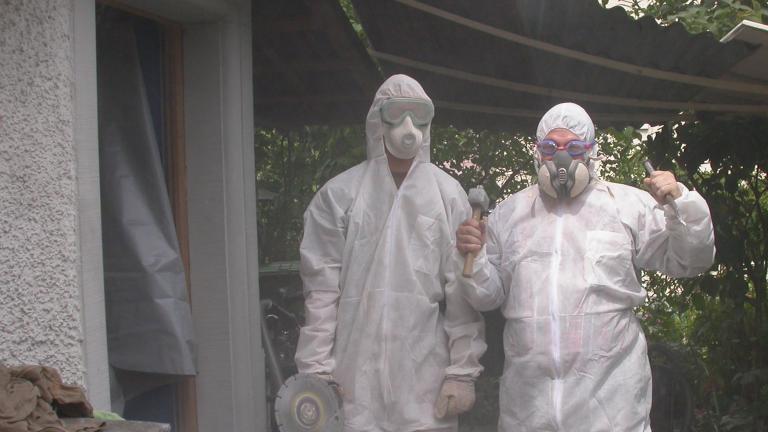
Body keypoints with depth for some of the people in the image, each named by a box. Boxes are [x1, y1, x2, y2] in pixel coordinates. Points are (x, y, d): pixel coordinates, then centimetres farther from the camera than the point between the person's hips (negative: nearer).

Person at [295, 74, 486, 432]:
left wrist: (463, 372, -2)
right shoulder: (340, 194, 2)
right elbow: (322, 289, 0)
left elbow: (462, 293, 1)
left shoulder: (448, 195, 4)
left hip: (426, 376, 1)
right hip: (355, 378, 0)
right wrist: (317, 372, -4)